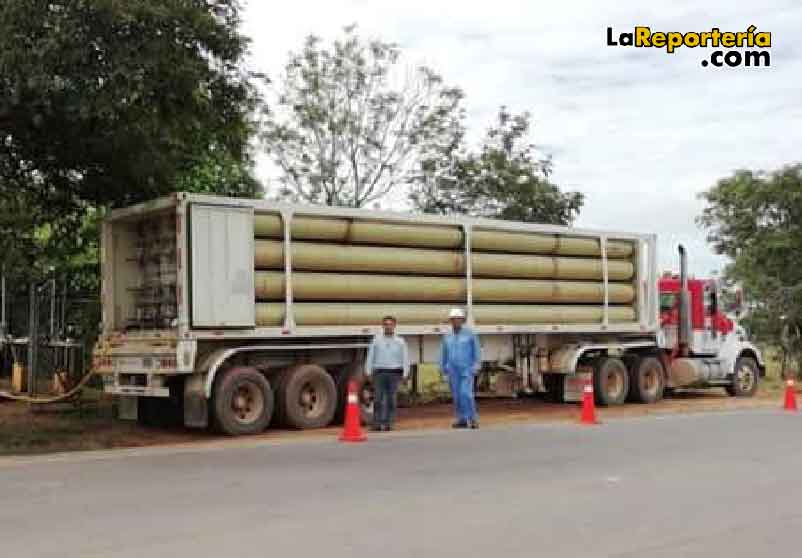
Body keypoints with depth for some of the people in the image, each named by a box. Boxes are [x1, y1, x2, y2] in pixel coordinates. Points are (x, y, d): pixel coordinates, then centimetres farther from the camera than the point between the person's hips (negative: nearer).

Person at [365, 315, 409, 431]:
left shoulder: (400, 341, 7)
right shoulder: (376, 340, 8)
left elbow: (405, 358, 6)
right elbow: (370, 356, 8)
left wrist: (405, 374, -2)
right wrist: (368, 371, 1)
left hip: (394, 373, 0)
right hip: (379, 372, 0)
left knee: (391, 399, 2)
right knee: (378, 399, -5)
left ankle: (388, 424, 7)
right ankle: (377, 424, -3)